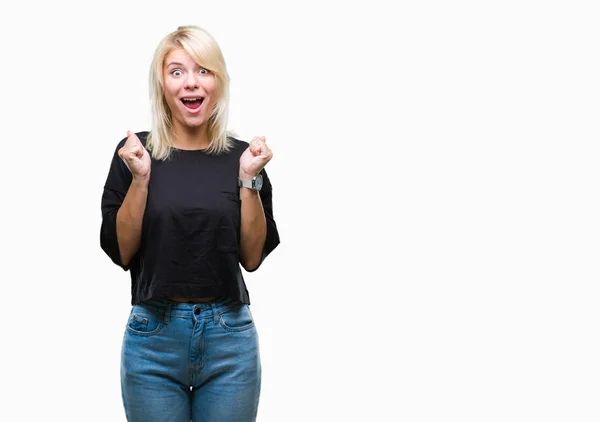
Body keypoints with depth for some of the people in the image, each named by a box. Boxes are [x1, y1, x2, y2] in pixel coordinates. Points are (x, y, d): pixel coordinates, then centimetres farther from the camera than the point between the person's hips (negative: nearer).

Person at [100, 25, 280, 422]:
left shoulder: (242, 155, 2)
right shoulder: (134, 152, -1)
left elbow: (253, 256, 0)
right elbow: (120, 251, -3)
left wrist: (248, 180, -10)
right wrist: (140, 178, -14)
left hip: (230, 336, 1)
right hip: (153, 337, -1)